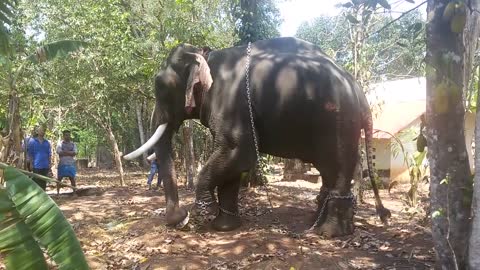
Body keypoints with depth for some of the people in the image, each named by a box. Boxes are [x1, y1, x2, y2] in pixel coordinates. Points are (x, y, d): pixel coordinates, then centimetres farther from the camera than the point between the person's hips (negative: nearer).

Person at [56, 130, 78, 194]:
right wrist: (70, 153, -10)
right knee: (59, 178, 2)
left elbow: (74, 153, -6)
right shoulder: (60, 143, 1)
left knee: (72, 178, 4)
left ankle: (74, 192, 9)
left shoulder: (73, 144, 8)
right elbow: (60, 153, -13)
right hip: (62, 164, -1)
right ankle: (57, 193, 10)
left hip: (71, 164, 1)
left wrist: (65, 152, -12)